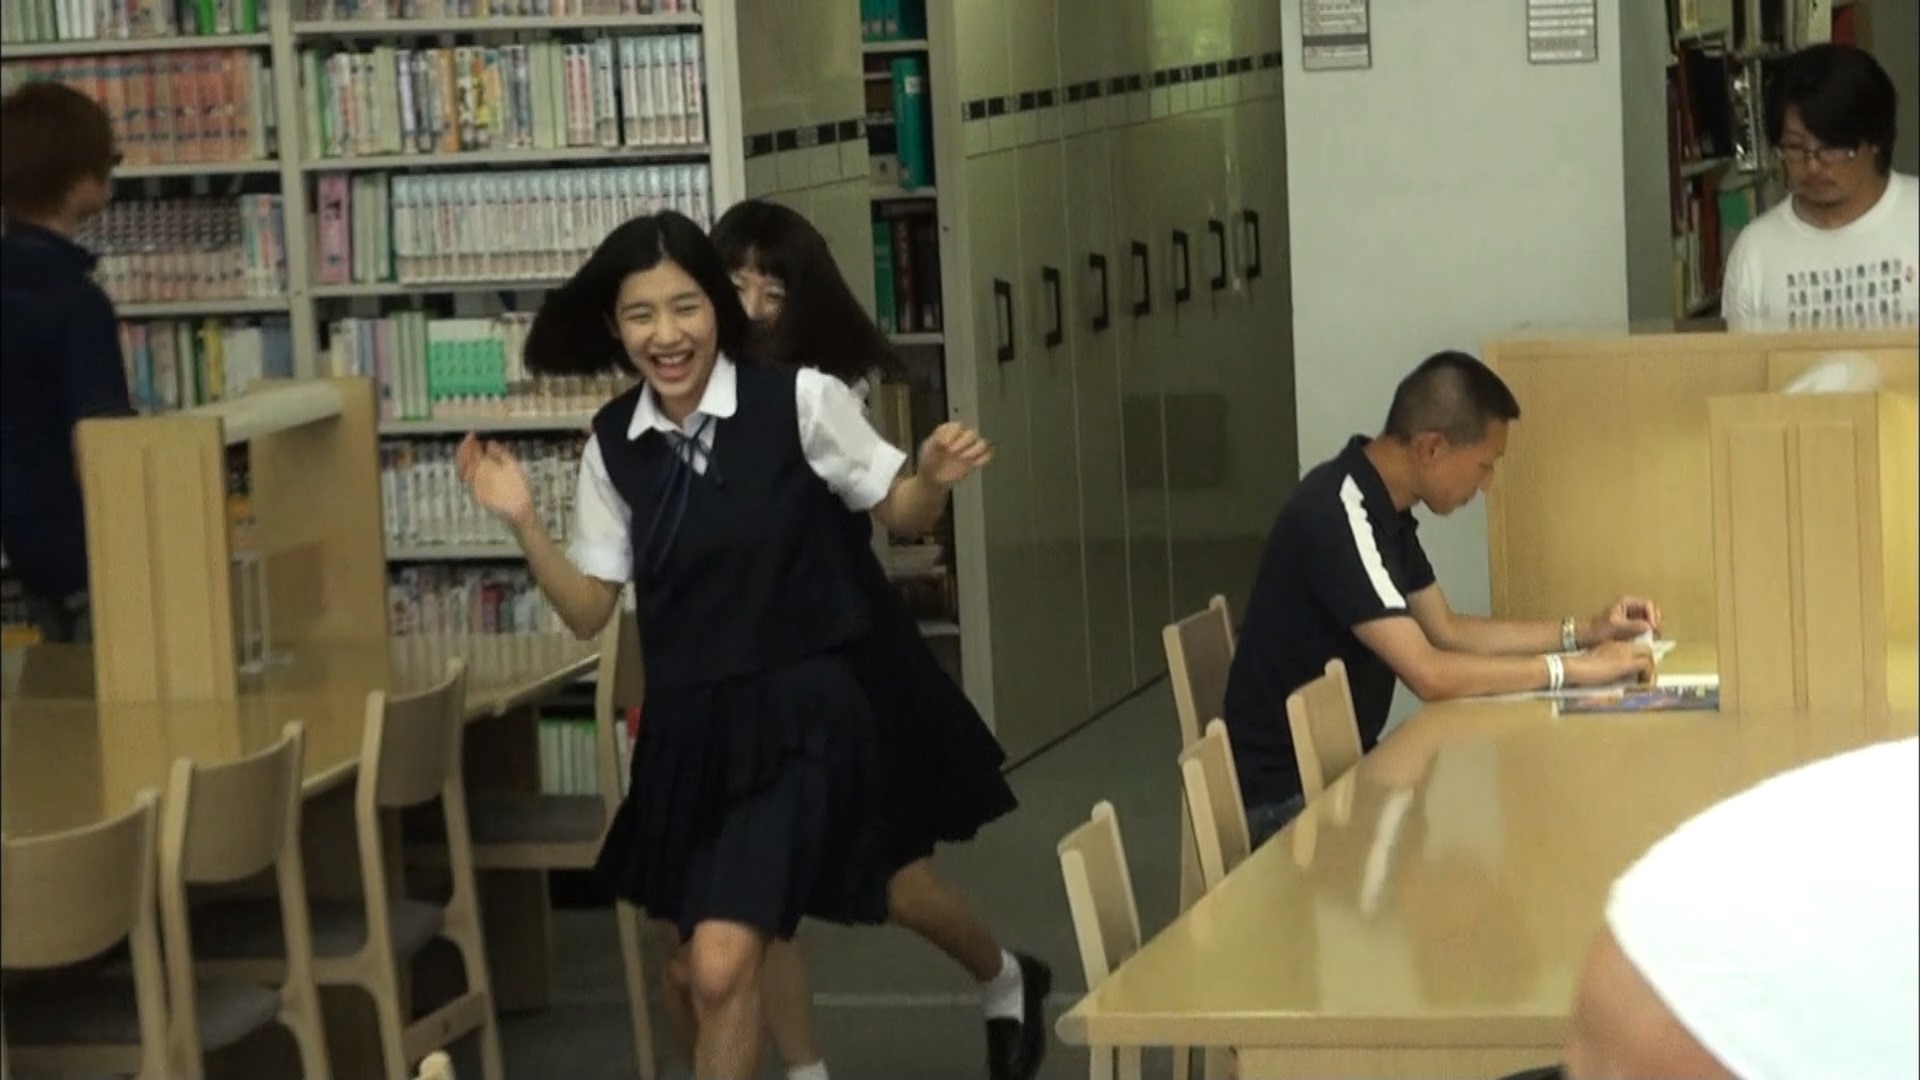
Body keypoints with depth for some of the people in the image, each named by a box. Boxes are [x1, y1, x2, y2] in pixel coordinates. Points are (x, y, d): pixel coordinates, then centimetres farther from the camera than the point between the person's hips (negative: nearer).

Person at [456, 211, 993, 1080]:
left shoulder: (801, 402, -10)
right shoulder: (613, 445, 1)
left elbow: (899, 514, 3)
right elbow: (589, 611, 7)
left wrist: (935, 479, -19)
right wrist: (523, 522, -7)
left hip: (797, 717, -5)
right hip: (685, 725, 5)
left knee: (723, 965, -17)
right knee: (705, 969, 17)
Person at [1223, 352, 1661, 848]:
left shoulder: (1380, 507, 6)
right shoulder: (1337, 516, -23)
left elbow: (1448, 629, 18)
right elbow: (1428, 672, -26)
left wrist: (1585, 631, 10)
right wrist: (1573, 669, -19)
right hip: (1289, 796, -9)